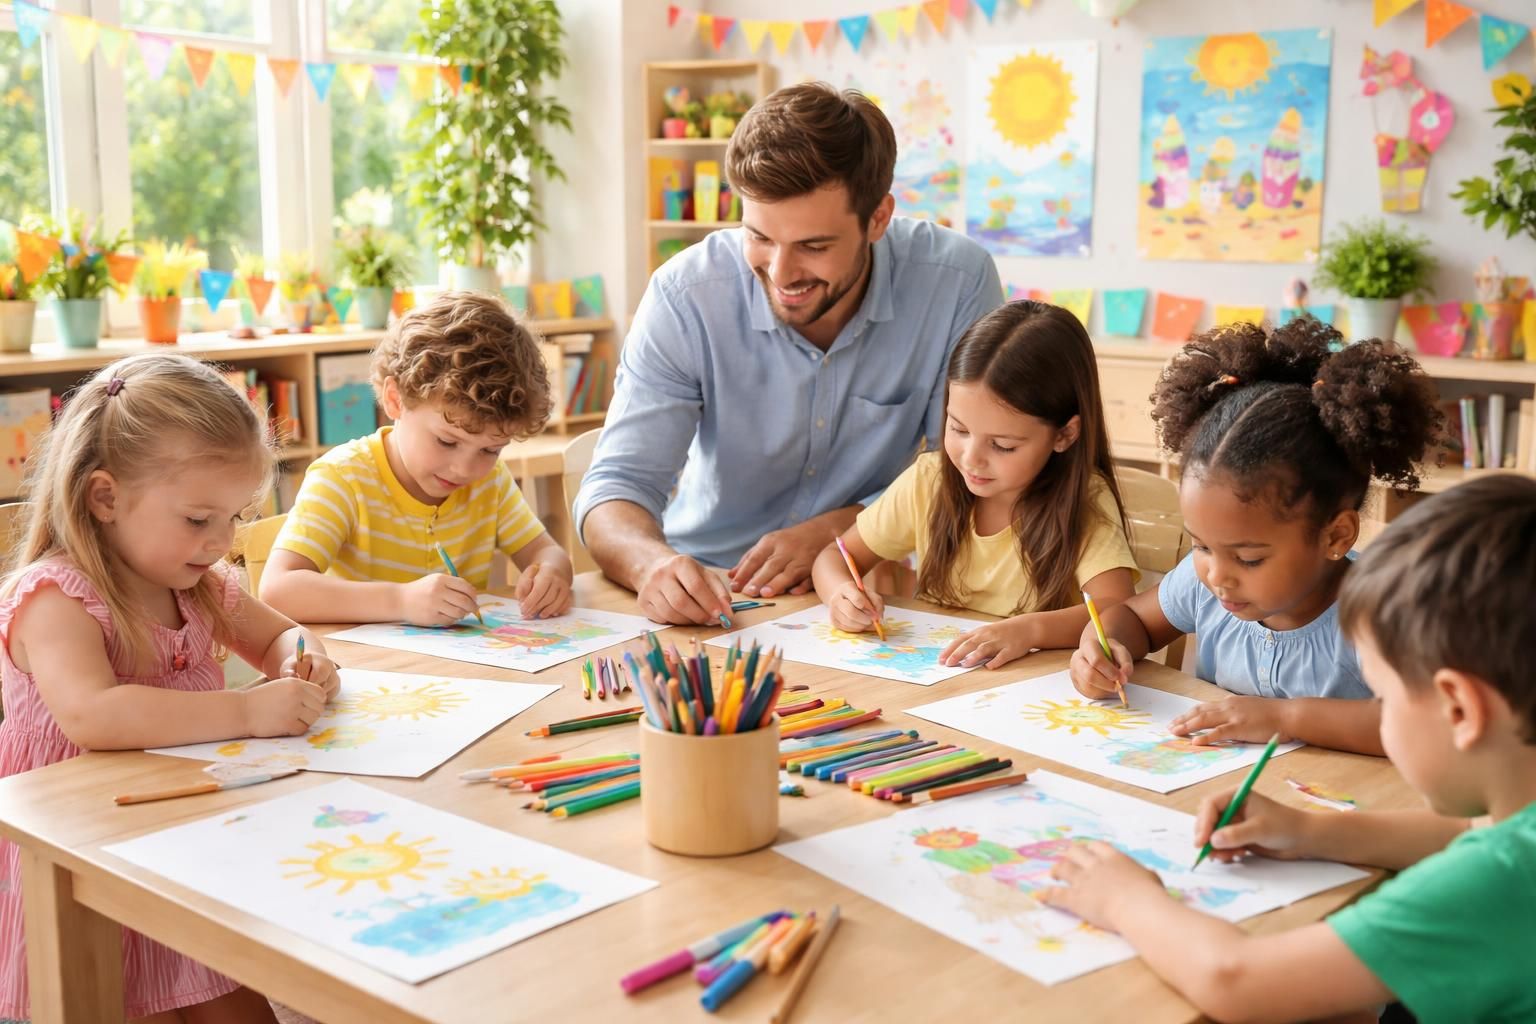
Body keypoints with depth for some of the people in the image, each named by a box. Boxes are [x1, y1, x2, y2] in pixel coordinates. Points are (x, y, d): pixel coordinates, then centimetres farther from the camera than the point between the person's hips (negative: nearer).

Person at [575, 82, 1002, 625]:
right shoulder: (685, 295, -14)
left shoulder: (958, 281, -14)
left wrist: (834, 531, -20)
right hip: (705, 594, 1)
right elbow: (618, 485, -13)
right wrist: (652, 562, -35)